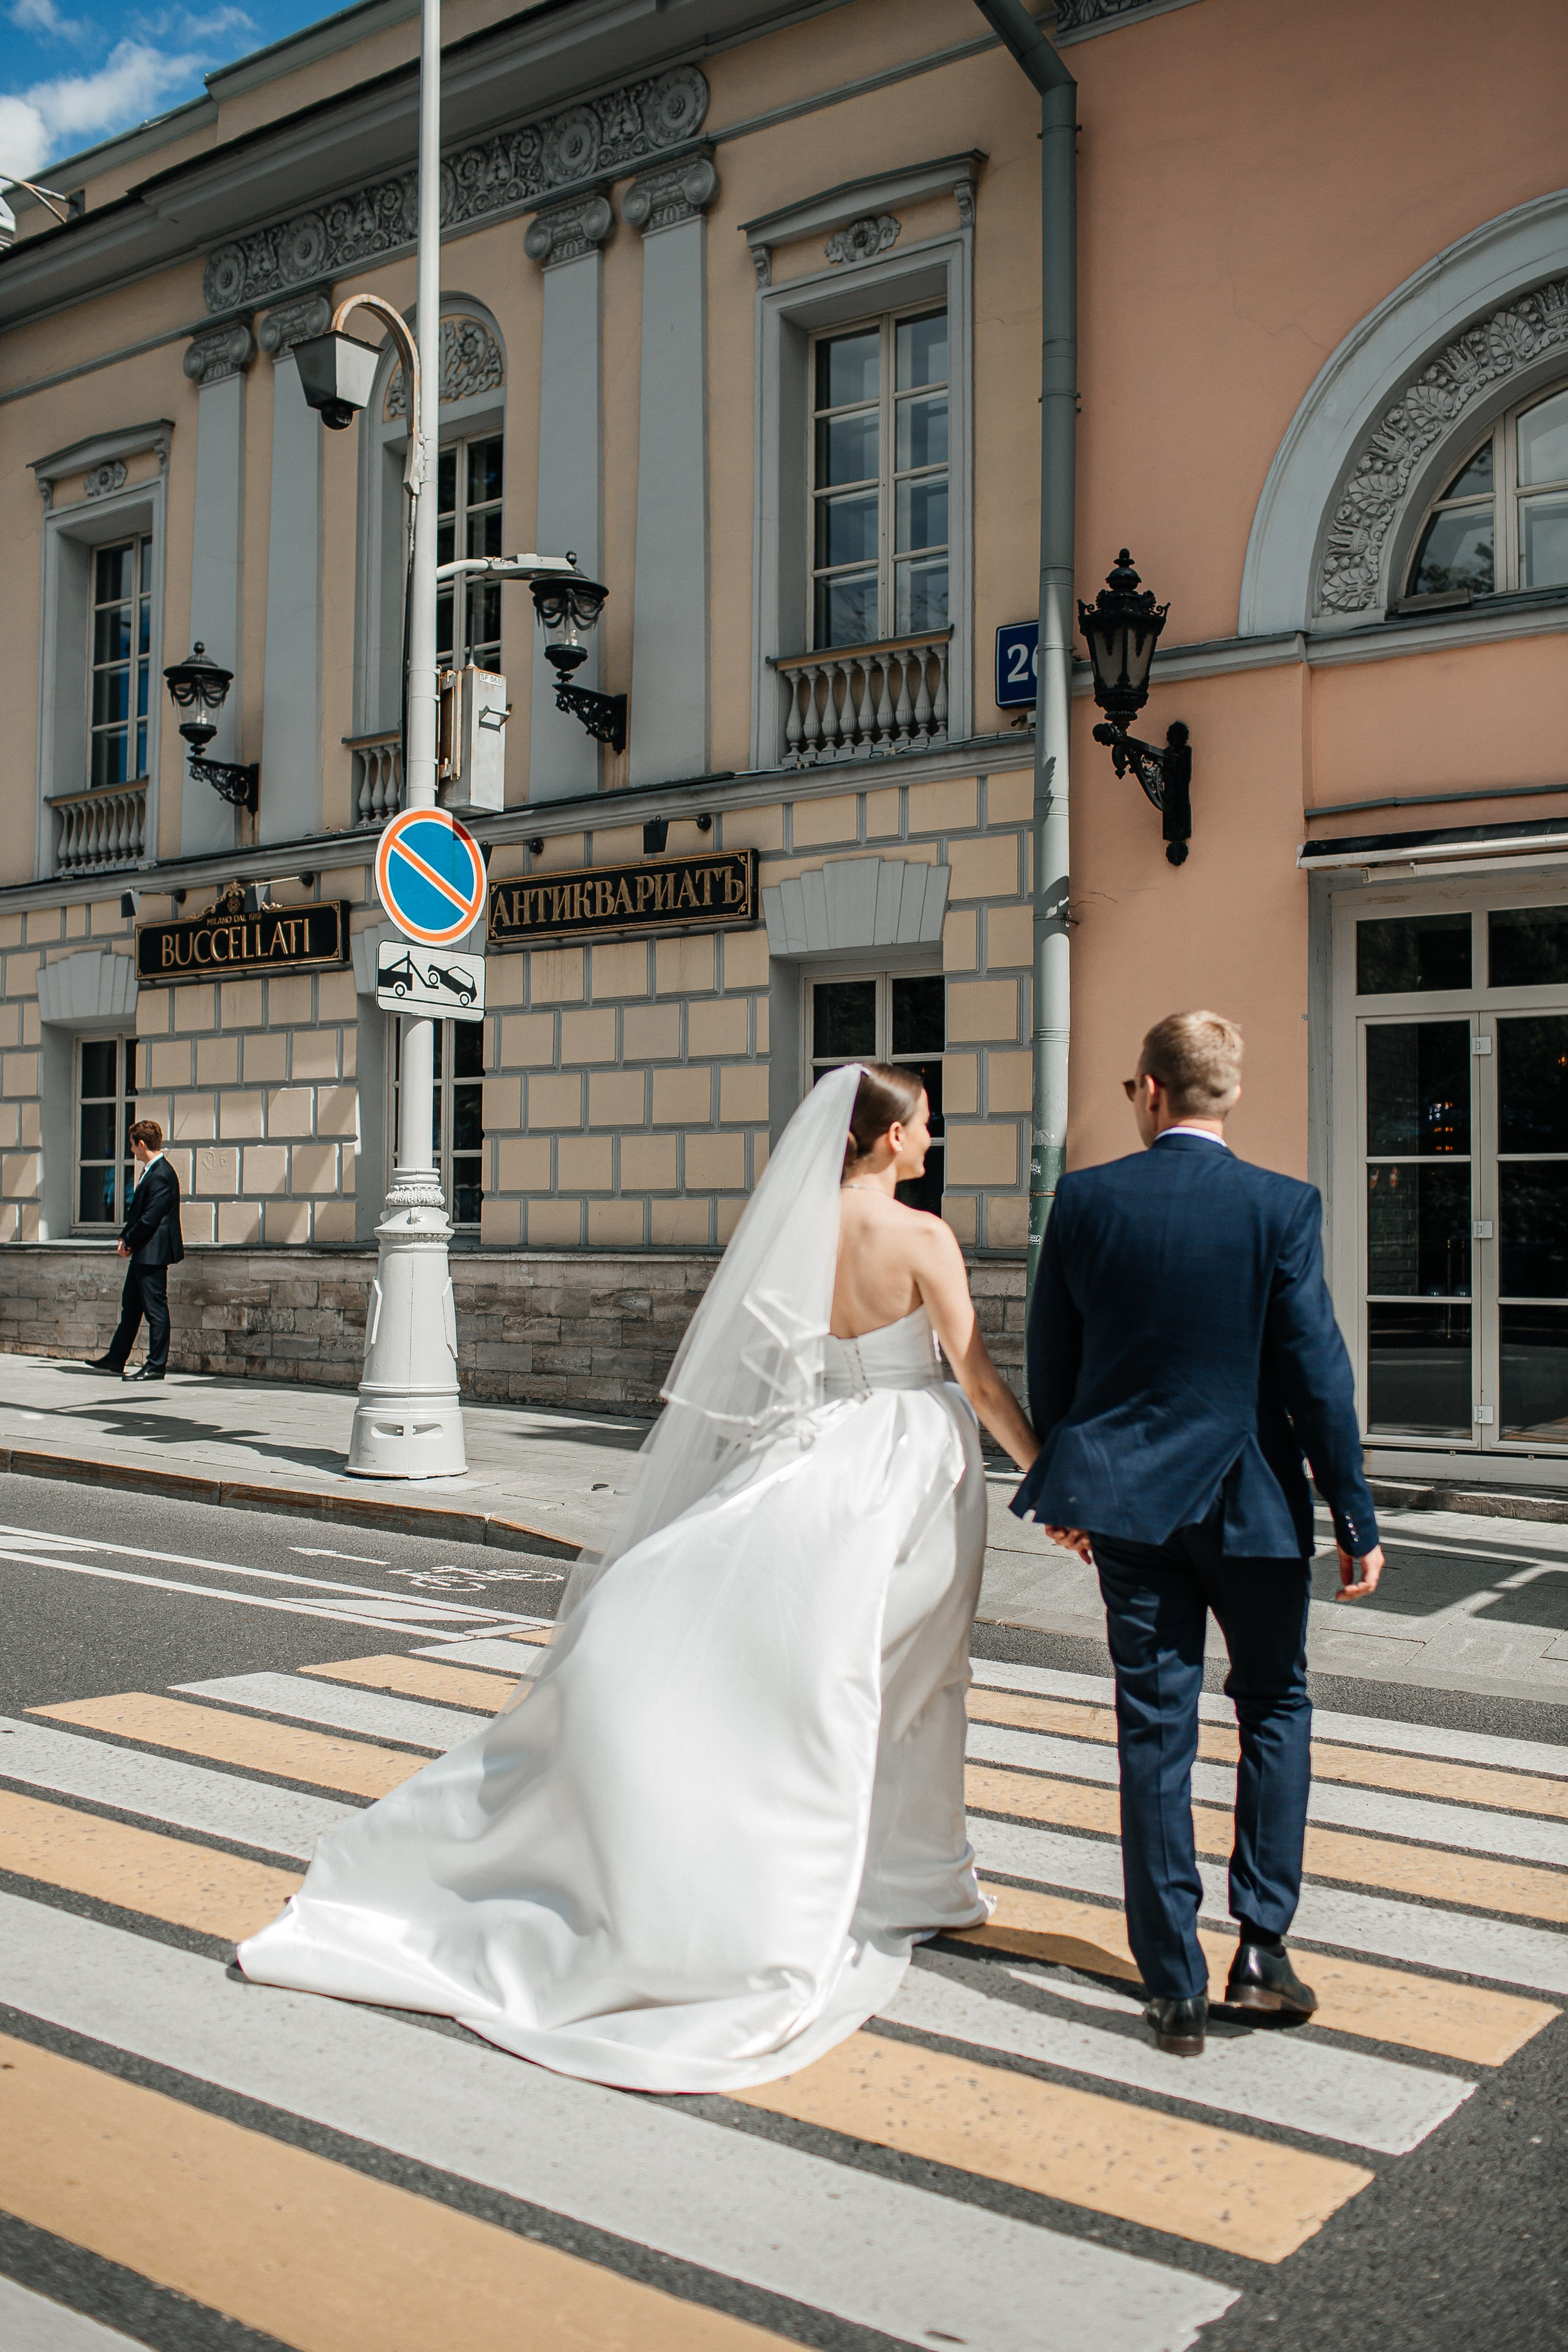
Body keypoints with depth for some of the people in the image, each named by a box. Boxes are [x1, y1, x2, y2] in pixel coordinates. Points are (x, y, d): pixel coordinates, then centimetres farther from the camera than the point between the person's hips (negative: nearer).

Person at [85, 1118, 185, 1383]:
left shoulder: (161, 1176, -20)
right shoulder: (149, 1171, 13)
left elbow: (149, 1219, -22)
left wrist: (129, 1241, -9)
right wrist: (126, 1237, 5)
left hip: (153, 1253, -11)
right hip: (142, 1252, 11)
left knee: (155, 1309, -3)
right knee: (130, 1306, 17)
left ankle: (156, 1366, 3)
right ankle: (115, 1359, 26)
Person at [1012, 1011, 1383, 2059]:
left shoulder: (1085, 1199, -4)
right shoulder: (1282, 1206, -10)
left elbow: (1051, 1362, 3)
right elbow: (1316, 1372, -10)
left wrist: (1065, 1486, 17)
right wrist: (1357, 1520, -1)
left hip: (1127, 1500, 1)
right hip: (1253, 1501, -1)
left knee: (1154, 1733, 7)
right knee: (1276, 1709, 19)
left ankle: (1178, 1987, 14)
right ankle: (1263, 1942, 15)